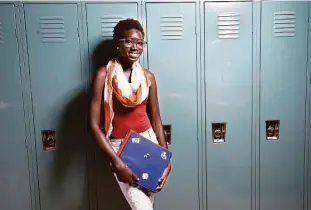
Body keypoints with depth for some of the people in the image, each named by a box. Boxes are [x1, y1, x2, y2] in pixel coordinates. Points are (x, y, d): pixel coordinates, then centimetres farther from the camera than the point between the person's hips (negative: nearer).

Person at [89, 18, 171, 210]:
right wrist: (117, 163, -18)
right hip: (119, 147, -3)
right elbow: (94, 124, -13)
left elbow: (156, 119, 8)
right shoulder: (104, 75, -11)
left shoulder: (148, 76, 2)